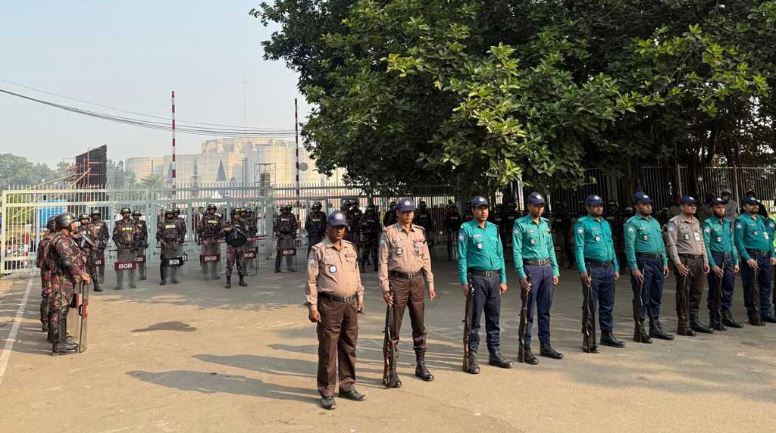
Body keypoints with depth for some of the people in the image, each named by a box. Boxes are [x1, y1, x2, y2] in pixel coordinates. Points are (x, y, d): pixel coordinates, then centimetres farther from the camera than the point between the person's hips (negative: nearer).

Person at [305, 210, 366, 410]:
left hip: (350, 304, 6)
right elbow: (311, 280, -7)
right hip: (329, 305, -6)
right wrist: (312, 306, -12)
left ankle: (347, 386, 25)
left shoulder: (350, 248, 13)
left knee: (349, 347, 13)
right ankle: (326, 392, 8)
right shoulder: (318, 250, -4)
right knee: (328, 350, -1)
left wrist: (360, 298, 17)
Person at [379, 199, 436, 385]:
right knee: (394, 326, 0)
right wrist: (385, 288, -11)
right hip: (398, 281, -4)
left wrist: (430, 284, 10)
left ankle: (421, 365, 24)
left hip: (417, 280, 5)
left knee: (419, 325, 11)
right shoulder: (389, 233, -4)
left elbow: (426, 259, 13)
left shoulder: (419, 232, 9)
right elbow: (383, 261, -6)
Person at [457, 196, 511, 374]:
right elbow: (462, 257, -4)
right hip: (477, 277, -5)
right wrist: (464, 282, -11)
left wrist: (503, 279, 10)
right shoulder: (466, 229, -2)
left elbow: (500, 255, 14)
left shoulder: (494, 228, 13)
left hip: (494, 277, 5)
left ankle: (495, 354, 21)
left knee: (494, 318, 11)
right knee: (475, 319, -1)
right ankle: (472, 356, 6)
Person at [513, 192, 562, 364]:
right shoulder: (520, 224, -5)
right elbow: (516, 251, -10)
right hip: (530, 268, -6)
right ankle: (526, 348, 6)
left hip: (547, 268, 6)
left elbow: (551, 248, 17)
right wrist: (522, 275, -16)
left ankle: (545, 346, 22)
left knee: (545, 311, 12)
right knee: (529, 312, -2)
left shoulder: (546, 224, 13)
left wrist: (555, 271, 11)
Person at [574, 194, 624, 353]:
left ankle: (607, 335, 25)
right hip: (592, 268, -7)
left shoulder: (606, 224, 18)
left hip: (608, 268, 7)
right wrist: (582, 270, -18)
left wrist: (616, 268, 17)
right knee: (590, 306, -2)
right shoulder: (582, 223, -4)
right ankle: (590, 340, 3)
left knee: (608, 304, 13)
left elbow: (611, 246, 22)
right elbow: (579, 248, -11)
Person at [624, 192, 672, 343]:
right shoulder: (632, 223, -8)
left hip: (657, 262, 8)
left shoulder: (654, 222, 17)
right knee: (642, 298, -3)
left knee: (656, 297, 14)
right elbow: (629, 246, -14)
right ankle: (639, 331, 4)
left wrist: (665, 262, 13)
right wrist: (634, 268, -19)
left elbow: (661, 244, 21)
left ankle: (656, 328, 24)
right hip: (643, 262, -8)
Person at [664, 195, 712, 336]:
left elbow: (702, 243, 22)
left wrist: (705, 261, 15)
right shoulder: (674, 222, -6)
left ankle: (694, 321, 21)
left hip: (698, 261, 7)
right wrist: (678, 263, -19)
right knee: (683, 294, -4)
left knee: (697, 293, 11)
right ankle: (683, 325, 1)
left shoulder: (696, 222, 18)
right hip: (684, 261, -7)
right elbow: (671, 244, -12)